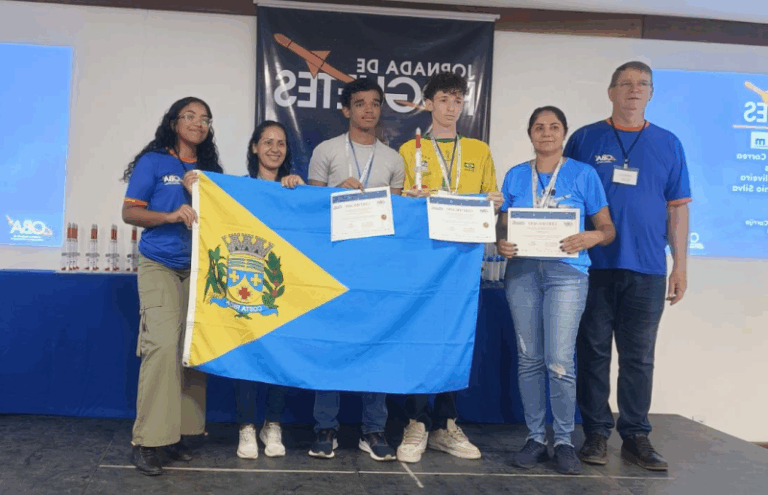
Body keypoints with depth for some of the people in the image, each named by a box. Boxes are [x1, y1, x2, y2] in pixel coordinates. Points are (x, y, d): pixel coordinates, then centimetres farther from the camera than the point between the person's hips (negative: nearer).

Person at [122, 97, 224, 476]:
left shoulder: (211, 171, 14)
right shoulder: (153, 162, 2)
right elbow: (129, 212, -4)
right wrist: (171, 215, -18)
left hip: (199, 268, 5)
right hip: (160, 265, -4)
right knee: (164, 343, -17)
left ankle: (178, 432, 10)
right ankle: (147, 441, -10)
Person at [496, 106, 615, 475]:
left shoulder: (583, 174, 5)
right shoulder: (515, 176, 13)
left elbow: (608, 228, 4)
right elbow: (502, 223, 13)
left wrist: (592, 237, -18)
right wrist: (501, 242, -9)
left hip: (566, 271, -3)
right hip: (522, 270, 3)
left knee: (559, 361, -8)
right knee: (529, 358, 5)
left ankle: (564, 441, 8)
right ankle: (535, 438, 17)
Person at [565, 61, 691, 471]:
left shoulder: (668, 144, 10)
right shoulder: (584, 139, 5)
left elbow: (677, 207, 10)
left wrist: (680, 265, 5)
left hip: (647, 268, 1)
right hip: (594, 265, -1)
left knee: (639, 357, 7)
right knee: (594, 352, 4)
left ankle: (635, 435, 17)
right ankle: (596, 433, 15)